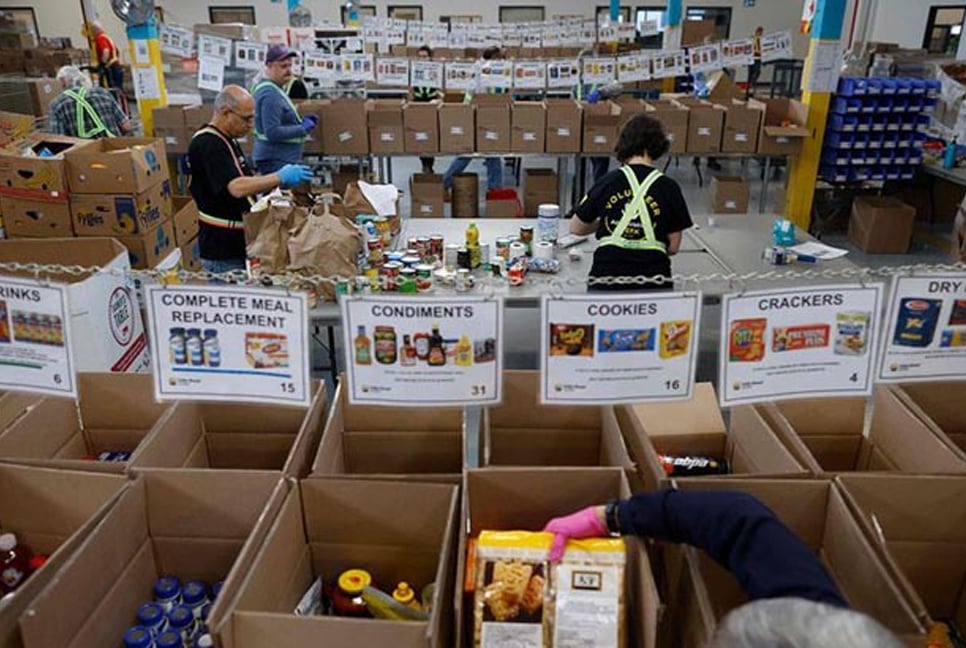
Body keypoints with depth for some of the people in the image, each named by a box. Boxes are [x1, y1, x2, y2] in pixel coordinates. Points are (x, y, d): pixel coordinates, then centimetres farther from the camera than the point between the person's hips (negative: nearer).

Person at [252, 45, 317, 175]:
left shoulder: (274, 88, 14)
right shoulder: (270, 93, -18)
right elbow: (273, 133, -24)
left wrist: (301, 121, 9)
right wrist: (303, 128, -17)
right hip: (275, 160, -11)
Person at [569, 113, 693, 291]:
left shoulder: (608, 181, 5)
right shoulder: (669, 188, 3)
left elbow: (576, 228, 15)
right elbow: (673, 247, 8)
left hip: (607, 277, 1)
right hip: (653, 279, -1)